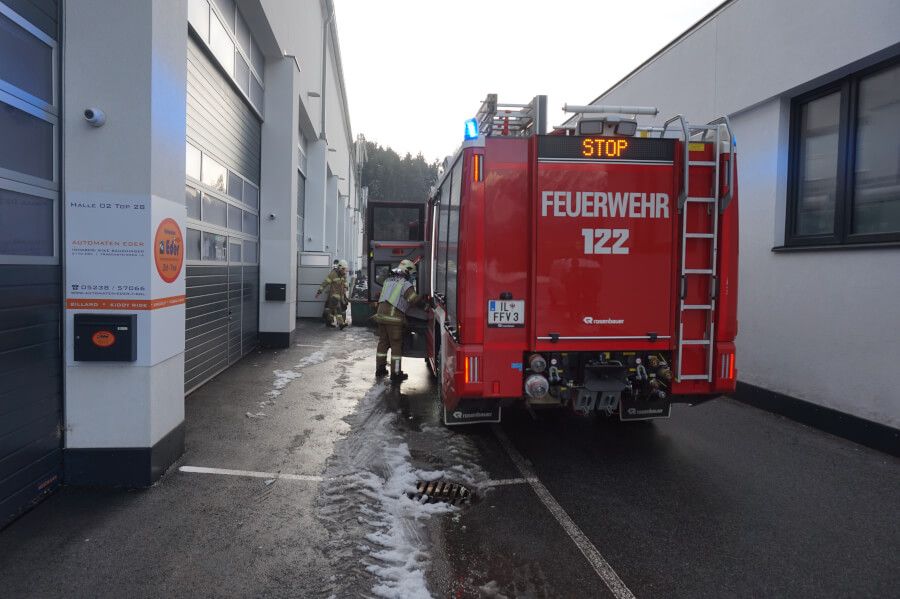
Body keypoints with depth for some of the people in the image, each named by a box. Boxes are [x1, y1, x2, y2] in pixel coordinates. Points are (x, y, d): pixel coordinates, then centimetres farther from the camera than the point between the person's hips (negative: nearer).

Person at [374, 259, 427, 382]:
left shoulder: (388, 280, 17)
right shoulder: (405, 284, -7)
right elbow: (414, 299, -16)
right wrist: (424, 298, -1)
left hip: (381, 315, 7)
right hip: (394, 318, -7)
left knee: (383, 343, 17)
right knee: (396, 345, 0)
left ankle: (380, 369, 25)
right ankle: (396, 374, 2)